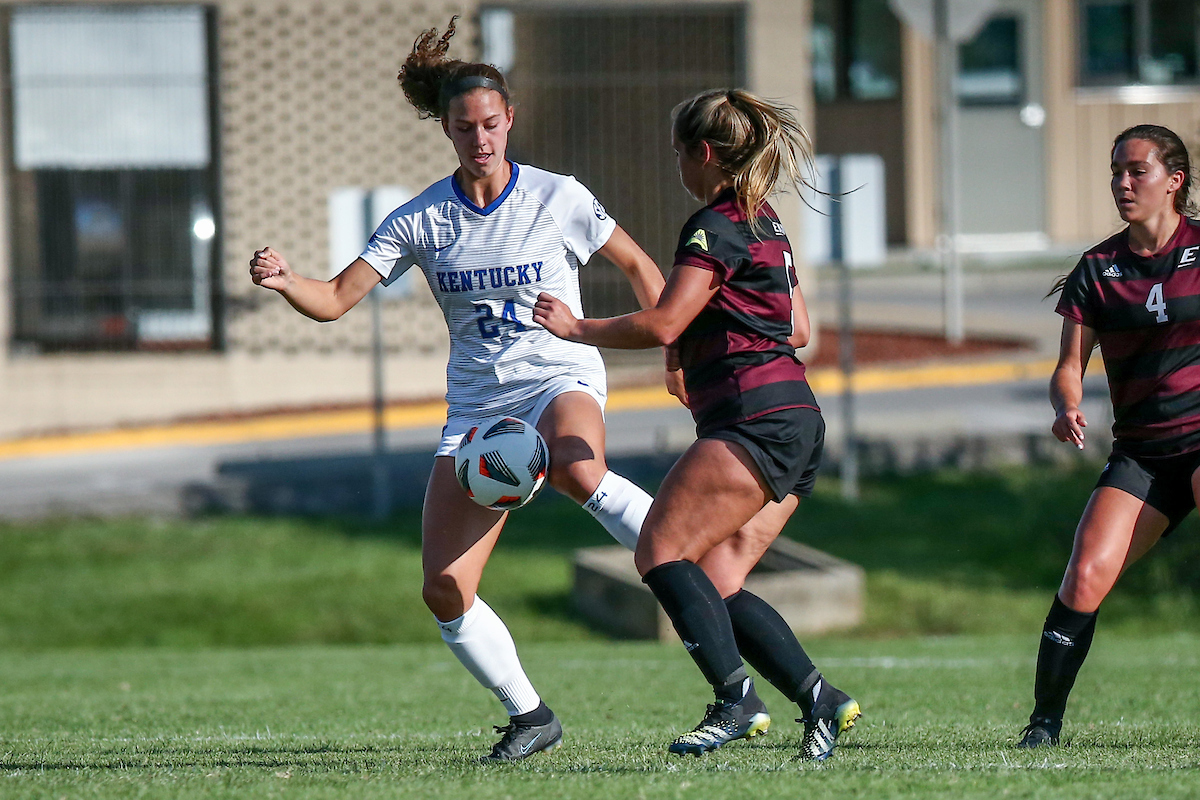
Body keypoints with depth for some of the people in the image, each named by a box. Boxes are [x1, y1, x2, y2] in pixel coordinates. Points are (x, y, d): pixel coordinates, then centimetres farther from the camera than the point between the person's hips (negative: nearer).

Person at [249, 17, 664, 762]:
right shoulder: (421, 219, 0)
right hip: (477, 406, 3)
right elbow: (335, 299, -3)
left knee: (575, 470, -42)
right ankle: (529, 714, 13)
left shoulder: (558, 198, -4)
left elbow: (638, 265, 8)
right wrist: (283, 280, -24)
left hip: (562, 380, -3)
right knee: (445, 591, -8)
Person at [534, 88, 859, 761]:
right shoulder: (765, 222, 21)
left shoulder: (716, 226, -8)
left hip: (756, 419, -10)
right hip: (797, 422, 10)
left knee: (661, 551, -12)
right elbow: (799, 329, 28)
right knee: (715, 584, 5)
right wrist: (704, 346, 31)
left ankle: (738, 700, -22)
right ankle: (820, 698, -4)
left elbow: (662, 326, -15)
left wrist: (575, 328, -4)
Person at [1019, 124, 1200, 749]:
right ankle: (1045, 720, -1)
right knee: (1085, 577, -14)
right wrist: (1068, 409, -17)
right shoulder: (1098, 270, 6)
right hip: (1141, 451, 3)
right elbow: (1069, 368, 4)